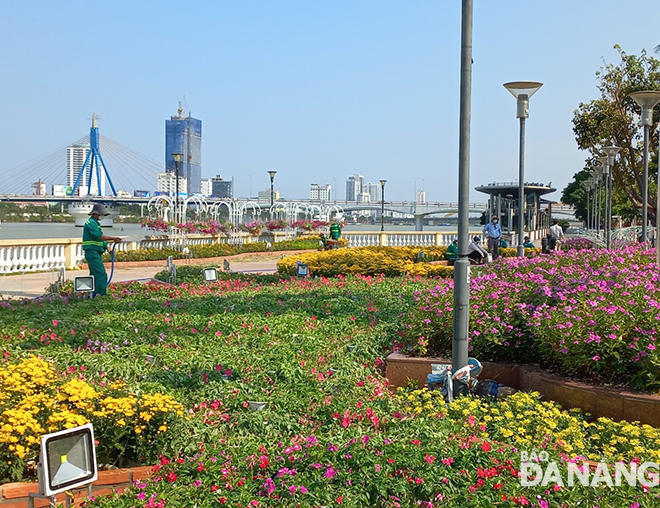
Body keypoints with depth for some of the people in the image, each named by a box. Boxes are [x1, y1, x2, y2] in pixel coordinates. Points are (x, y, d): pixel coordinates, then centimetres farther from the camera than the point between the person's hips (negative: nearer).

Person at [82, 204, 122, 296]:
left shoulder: (96, 223, 22)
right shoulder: (91, 222, -10)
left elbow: (100, 238, 21)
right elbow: (99, 236, -20)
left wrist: (107, 247, 6)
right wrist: (113, 238, -19)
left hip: (95, 254, 11)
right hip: (92, 252, -11)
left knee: (94, 275, 12)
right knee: (101, 275, -17)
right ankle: (101, 295, -21)